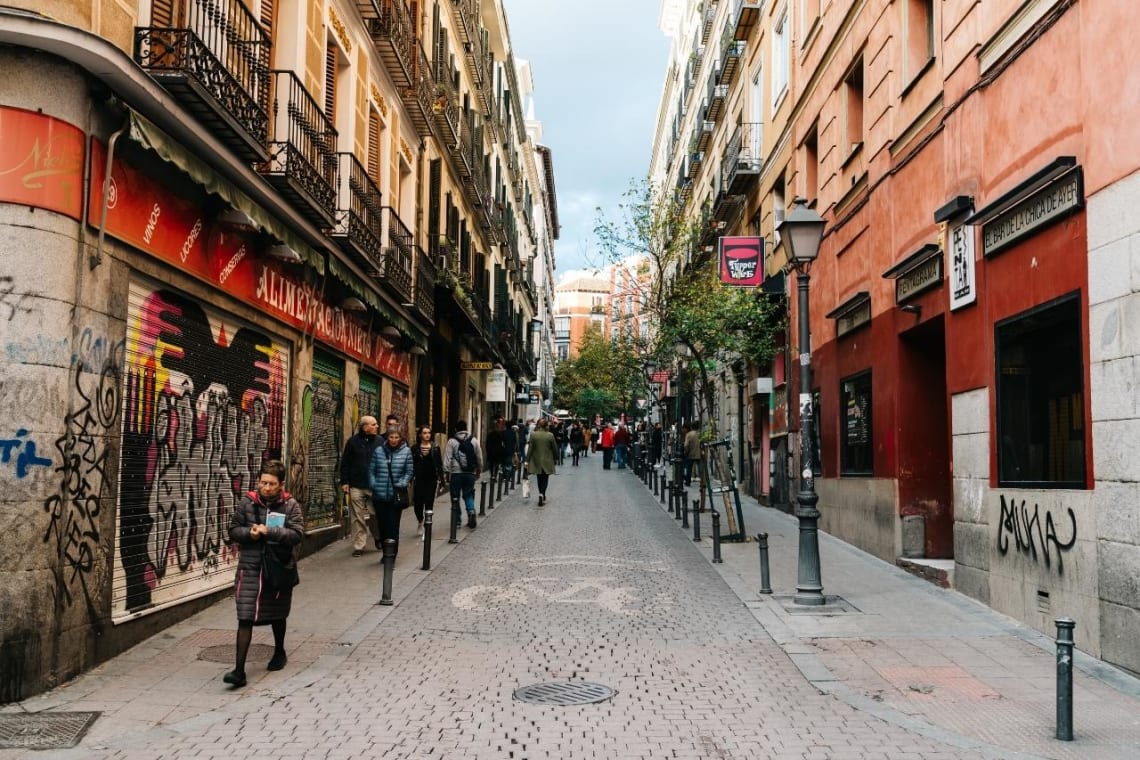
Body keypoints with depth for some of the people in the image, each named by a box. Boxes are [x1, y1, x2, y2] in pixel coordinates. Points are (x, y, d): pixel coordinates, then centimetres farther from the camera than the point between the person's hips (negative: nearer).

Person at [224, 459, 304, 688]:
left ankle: (279, 652, 44)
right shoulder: (247, 502, -3)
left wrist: (269, 532, -24)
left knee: (277, 615, 19)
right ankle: (239, 671, -5)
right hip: (250, 568, 0)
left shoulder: (290, 505, -6)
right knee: (245, 619, -7)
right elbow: (233, 530, 4)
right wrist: (249, 533, -16)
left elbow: (297, 534, -14)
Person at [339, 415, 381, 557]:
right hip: (356, 486, 0)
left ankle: (378, 538, 29)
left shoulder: (380, 442, 4)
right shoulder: (353, 442, 2)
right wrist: (344, 482, -2)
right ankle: (358, 546, 10)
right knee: (357, 518, 3)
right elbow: (345, 463, 3)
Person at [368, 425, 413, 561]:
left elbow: (409, 472, 3)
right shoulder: (378, 450, 4)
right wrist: (374, 485, -2)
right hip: (380, 495, 2)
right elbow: (371, 470, 9)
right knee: (382, 525, 9)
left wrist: (402, 484, -9)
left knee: (393, 526, -4)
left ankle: (392, 554, 2)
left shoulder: (406, 451, 1)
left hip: (396, 495, -2)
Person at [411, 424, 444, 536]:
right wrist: (411, 478, -6)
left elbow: (439, 464, 4)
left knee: (428, 504, 0)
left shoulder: (435, 448, 4)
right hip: (419, 480, 0)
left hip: (431, 480, 0)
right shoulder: (415, 449, 2)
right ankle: (420, 522, 28)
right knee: (418, 504, -1)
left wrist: (441, 479, -2)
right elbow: (411, 465, 1)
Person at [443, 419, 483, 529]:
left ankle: (457, 522, 10)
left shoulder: (452, 441, -4)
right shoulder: (474, 440, 5)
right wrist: (479, 470, 19)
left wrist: (447, 472, -3)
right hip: (470, 473, 2)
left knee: (455, 497, 7)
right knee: (469, 495, 15)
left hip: (456, 473, -2)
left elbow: (447, 458, -8)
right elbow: (479, 457, 8)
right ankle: (471, 511, -11)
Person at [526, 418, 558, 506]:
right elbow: (555, 448, -3)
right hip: (547, 461, -1)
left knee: (539, 479, 16)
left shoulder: (533, 435, -9)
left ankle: (542, 495, 22)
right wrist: (555, 458, 11)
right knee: (545, 479, 7)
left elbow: (530, 448, -8)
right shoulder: (550, 435, -10)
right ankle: (542, 494, -11)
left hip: (536, 461, 1)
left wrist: (527, 460, -3)